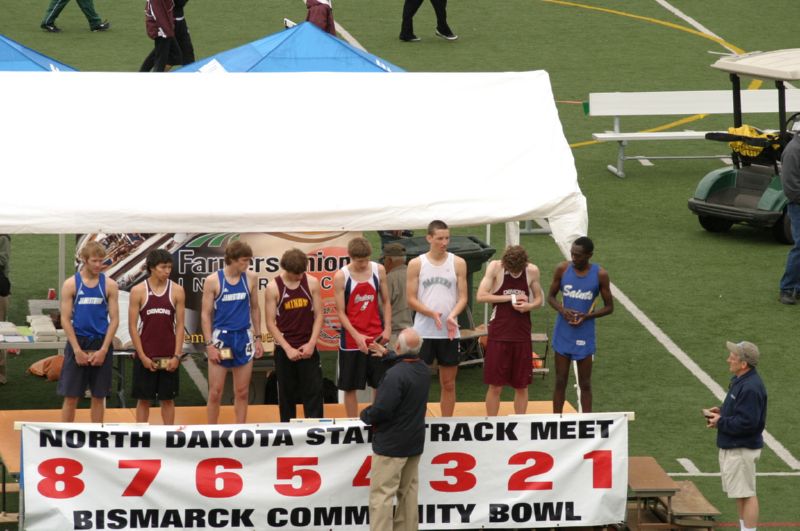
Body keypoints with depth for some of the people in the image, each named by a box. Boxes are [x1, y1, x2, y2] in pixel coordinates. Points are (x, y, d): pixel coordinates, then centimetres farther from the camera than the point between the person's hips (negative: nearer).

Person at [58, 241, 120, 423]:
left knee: (99, 396, 6)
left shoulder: (109, 285, 2)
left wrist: (103, 350, -9)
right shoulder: (71, 284, -2)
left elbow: (114, 320, 1)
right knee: (71, 396, 1)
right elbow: (65, 320, -3)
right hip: (77, 342, -1)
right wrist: (77, 350, -11)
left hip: (101, 346, 1)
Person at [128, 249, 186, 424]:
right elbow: (133, 326, -3)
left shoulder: (177, 291, 0)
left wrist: (177, 355, -7)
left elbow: (179, 325, 1)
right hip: (145, 356, -1)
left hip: (169, 357, 1)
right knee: (143, 399, 4)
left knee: (167, 398, 7)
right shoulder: (138, 291, -3)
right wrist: (143, 356, -10)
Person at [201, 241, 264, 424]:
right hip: (221, 337, -3)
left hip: (244, 338, 3)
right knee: (215, 392, 0)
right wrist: (209, 345, -11)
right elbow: (206, 314, -5)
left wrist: (258, 338, 9)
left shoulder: (251, 278, 2)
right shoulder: (213, 280, -8)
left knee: (242, 392, 6)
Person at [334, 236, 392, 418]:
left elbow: (385, 302, 8)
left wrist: (387, 328, -5)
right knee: (350, 386, 4)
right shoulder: (341, 277, -9)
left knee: (381, 383, 7)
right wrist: (357, 336, -19)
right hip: (351, 340, -3)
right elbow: (340, 311, -8)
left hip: (376, 338, 3)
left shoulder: (379, 270, 0)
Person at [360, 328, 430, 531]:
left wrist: (365, 415, -7)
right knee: (408, 491, 16)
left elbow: (381, 410, -27)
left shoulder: (395, 375, -26)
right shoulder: (423, 370, 2)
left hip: (390, 445, -9)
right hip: (415, 442, 9)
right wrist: (386, 353, 39)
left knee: (381, 494, -5)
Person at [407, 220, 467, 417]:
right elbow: (411, 299, -1)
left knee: (449, 383, 6)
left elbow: (462, 297, 3)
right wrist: (432, 313, -18)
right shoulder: (416, 264, 1)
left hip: (449, 332, 1)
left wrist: (452, 316, -17)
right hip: (423, 331, -1)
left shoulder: (458, 263, 4)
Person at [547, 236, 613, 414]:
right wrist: (562, 310, -14)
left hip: (584, 334, -1)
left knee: (585, 384, 6)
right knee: (560, 381, 7)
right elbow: (551, 296, 7)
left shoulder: (600, 275, -8)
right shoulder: (562, 269, -4)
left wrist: (587, 316, -16)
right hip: (563, 332, 1)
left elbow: (609, 307, 0)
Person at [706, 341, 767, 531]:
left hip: (742, 449, -11)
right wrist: (722, 412, 5)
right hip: (731, 447, 11)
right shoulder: (739, 380, 9)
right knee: (740, 493, 19)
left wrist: (721, 422, -16)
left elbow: (747, 422, -28)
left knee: (746, 494, -4)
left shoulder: (751, 388, -25)